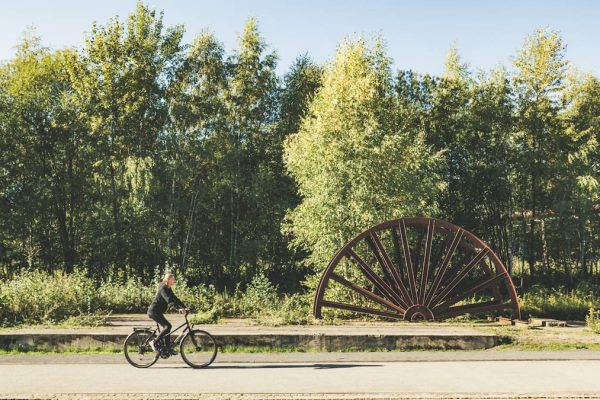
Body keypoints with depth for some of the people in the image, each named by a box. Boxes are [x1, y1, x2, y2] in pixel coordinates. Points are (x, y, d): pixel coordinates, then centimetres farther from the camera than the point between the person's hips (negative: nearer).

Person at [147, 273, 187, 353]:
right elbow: (169, 300, -32)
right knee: (168, 326, -17)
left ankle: (168, 349, 14)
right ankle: (154, 342, -10)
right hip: (154, 311, -10)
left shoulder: (168, 289, 12)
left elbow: (174, 299, 12)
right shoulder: (163, 289, -18)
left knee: (167, 327, 10)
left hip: (157, 312, 10)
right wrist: (181, 307, -38)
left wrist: (181, 307, -1)